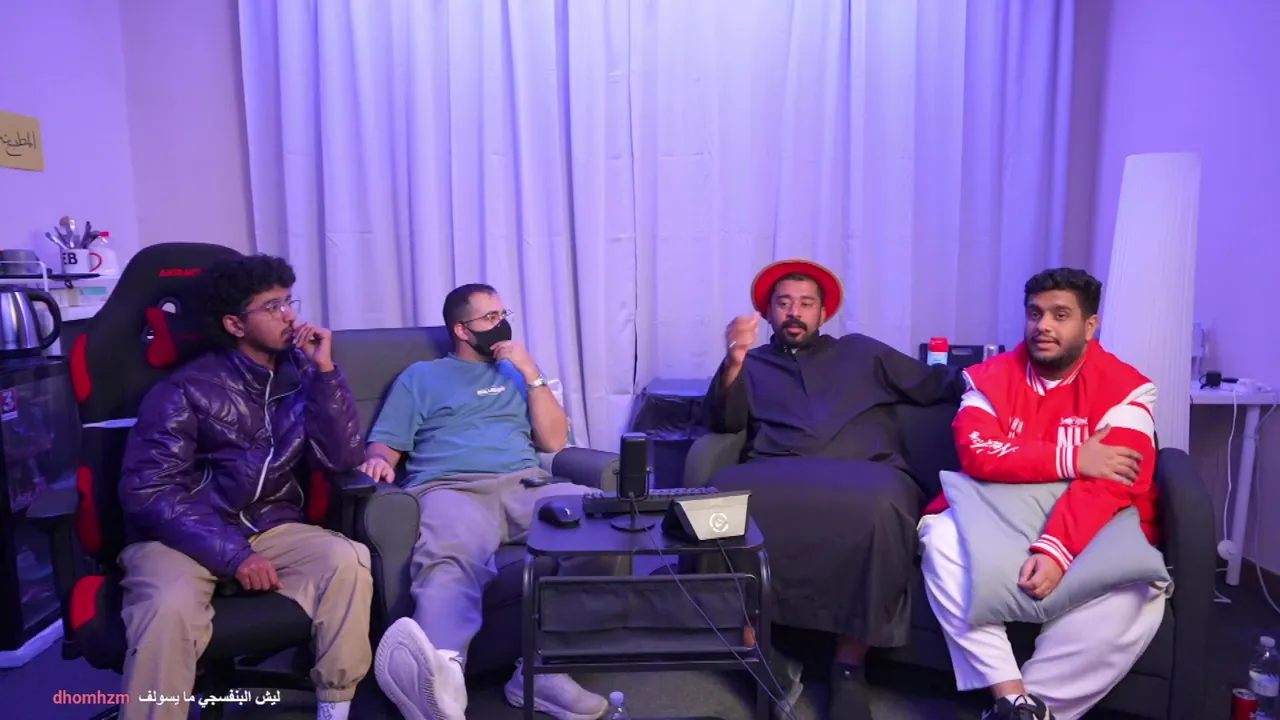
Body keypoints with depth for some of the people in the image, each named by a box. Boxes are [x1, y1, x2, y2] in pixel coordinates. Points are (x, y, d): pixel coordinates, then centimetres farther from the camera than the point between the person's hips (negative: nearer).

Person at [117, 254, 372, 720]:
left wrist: (325, 371, -14)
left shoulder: (301, 376, 5)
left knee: (347, 561, -26)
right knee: (171, 607, -36)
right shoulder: (186, 390, -7)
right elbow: (147, 491, -13)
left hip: (271, 530, 3)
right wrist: (233, 555, -22)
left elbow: (341, 459, -5)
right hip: (183, 536, -3)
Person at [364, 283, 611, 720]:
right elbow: (385, 444, 14)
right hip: (450, 488, -2)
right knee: (452, 558, -40)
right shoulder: (420, 377, 22)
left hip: (524, 484, 3)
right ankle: (440, 671, -68)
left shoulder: (517, 373, 29)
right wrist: (378, 461, -11)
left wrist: (531, 372, 9)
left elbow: (554, 442, 18)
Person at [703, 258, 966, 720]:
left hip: (863, 474, 0)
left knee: (882, 504, -37)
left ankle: (850, 667, -19)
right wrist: (732, 364, -8)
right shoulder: (751, 365, 27)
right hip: (778, 480, 0)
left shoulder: (860, 351, 29)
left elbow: (939, 384, 24)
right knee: (723, 494, -34)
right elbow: (723, 422, 10)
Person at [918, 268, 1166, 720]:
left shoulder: (1125, 388, -5)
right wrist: (1070, 458, -24)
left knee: (1138, 595, -30)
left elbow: (1109, 483, -19)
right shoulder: (990, 377, 1)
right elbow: (978, 454, -15)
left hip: (1093, 532, -1)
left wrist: (1056, 549, -33)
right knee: (943, 540, -29)